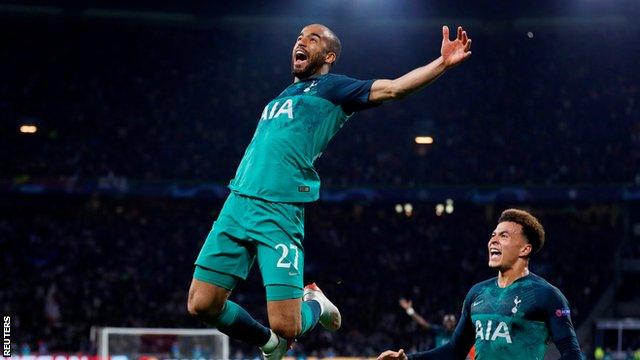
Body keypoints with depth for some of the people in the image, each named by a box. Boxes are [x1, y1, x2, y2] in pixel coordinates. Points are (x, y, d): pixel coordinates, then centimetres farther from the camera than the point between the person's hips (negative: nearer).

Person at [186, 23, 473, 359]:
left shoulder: (333, 88, 7)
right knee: (201, 305, -1)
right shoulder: (283, 96, 26)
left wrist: (442, 62, -16)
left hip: (280, 212, -6)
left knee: (286, 326, -12)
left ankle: (315, 304, 24)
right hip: (236, 204, 6)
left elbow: (395, 87, -5)